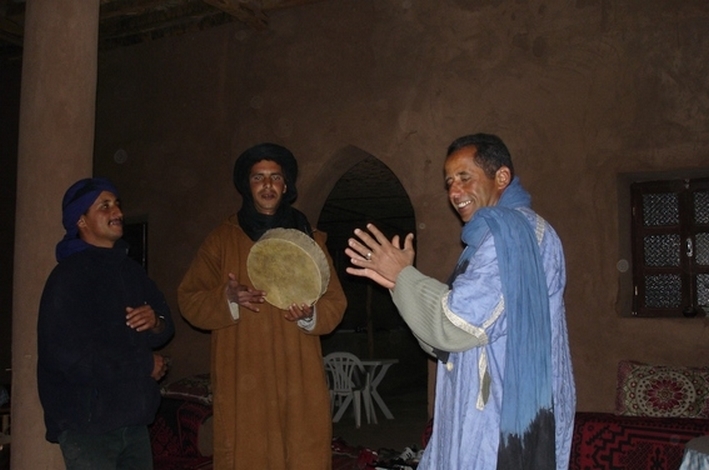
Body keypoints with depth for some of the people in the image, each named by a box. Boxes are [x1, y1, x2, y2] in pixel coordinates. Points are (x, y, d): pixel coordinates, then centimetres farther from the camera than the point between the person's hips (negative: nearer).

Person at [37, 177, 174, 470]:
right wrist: (145, 366, -11)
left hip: (133, 418, 7)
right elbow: (72, 358, -22)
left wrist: (155, 322, -10)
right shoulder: (68, 277, -12)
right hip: (88, 423, -7)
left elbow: (165, 329, 14)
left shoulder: (131, 270, 12)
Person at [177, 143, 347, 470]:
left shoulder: (309, 239, 11)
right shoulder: (222, 239, 7)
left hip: (299, 382, 1)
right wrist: (228, 299, -14)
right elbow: (189, 301, 5)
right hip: (241, 382, -1)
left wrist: (310, 314, -13)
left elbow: (335, 303, 8)